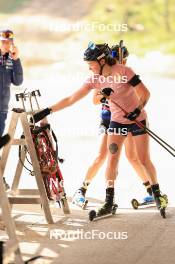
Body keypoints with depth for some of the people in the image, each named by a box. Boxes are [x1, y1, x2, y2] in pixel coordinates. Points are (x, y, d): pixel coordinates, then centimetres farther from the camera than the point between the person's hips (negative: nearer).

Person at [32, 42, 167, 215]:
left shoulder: (123, 71, -21)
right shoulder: (94, 79, -9)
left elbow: (145, 93, -19)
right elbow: (71, 99, -11)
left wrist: (138, 109, -35)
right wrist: (46, 111, -16)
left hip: (137, 119, -4)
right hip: (117, 120, 4)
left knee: (144, 160, 0)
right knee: (112, 158, -7)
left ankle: (157, 193, 20)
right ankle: (109, 201, -4)